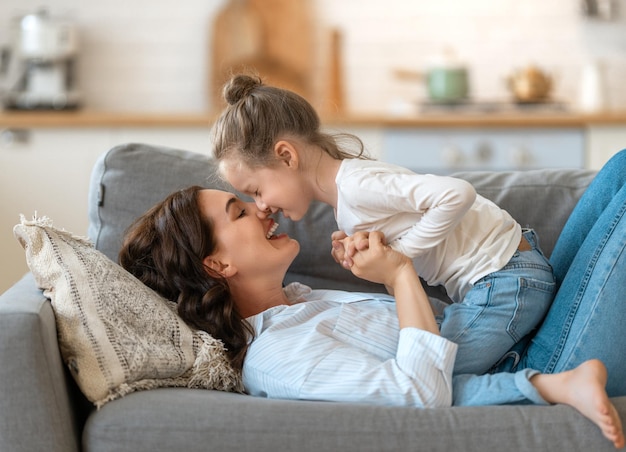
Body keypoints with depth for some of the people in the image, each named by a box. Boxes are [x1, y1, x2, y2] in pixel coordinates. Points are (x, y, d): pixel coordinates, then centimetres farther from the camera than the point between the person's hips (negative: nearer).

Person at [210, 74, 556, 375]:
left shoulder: (355, 185, -22)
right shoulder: (343, 199, 11)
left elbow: (457, 194, -30)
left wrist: (398, 252, -20)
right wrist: (355, 249, -4)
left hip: (506, 282, -10)